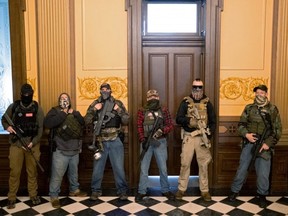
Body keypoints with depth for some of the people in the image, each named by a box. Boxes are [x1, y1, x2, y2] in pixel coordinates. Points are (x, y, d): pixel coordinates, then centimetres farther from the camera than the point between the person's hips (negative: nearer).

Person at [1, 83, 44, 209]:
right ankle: (11, 198, 14)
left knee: (32, 171, 8)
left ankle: (33, 195, 22)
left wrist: (33, 142, -13)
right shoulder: (13, 106, 2)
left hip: (33, 144, 0)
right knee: (14, 171, 2)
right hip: (16, 144, 0)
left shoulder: (37, 108, 0)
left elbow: (40, 128, -3)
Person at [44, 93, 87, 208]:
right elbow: (47, 123, -22)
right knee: (57, 175, -4)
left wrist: (74, 113, -10)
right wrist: (63, 114, -20)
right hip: (60, 151, -6)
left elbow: (83, 122, 3)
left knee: (74, 172, 20)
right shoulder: (55, 111, -3)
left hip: (74, 150, 6)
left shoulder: (74, 112, 16)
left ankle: (74, 190, 37)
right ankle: (54, 196, 9)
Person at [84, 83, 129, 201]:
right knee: (97, 167, 9)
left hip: (115, 141, -1)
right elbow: (86, 121, -3)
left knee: (119, 167, 4)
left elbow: (126, 121, -2)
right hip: (100, 141, 1)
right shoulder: (95, 104, 4)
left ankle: (122, 190, 18)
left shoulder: (118, 103, 2)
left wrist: (119, 110, -17)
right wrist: (94, 109, -16)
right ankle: (96, 190, 24)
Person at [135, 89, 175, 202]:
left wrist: (162, 130, -17)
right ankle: (142, 191, 15)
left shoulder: (164, 110, 4)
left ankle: (165, 190, 22)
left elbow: (170, 125, 1)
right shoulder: (142, 111, 2)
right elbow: (139, 127, -1)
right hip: (147, 142, 0)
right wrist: (142, 140, -11)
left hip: (160, 142, 1)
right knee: (144, 167, 4)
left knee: (163, 167, 8)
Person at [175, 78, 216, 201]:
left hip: (202, 137, 1)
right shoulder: (186, 102, 2)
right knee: (185, 163, 2)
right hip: (188, 137, -1)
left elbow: (213, 121, 6)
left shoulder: (207, 103, 6)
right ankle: (181, 189, 14)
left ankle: (204, 190, 16)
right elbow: (178, 119, -3)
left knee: (203, 164, 6)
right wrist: (188, 120, -22)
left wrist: (209, 134, -10)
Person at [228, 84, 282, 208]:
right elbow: (241, 124, 8)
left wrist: (268, 143, -11)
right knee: (242, 169, 8)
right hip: (249, 143, 1)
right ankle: (235, 191, 23)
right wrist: (246, 134, -12)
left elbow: (278, 130, -1)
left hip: (264, 145, -1)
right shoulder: (249, 108, 6)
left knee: (263, 172, 1)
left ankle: (262, 195, 21)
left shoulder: (273, 109, 1)